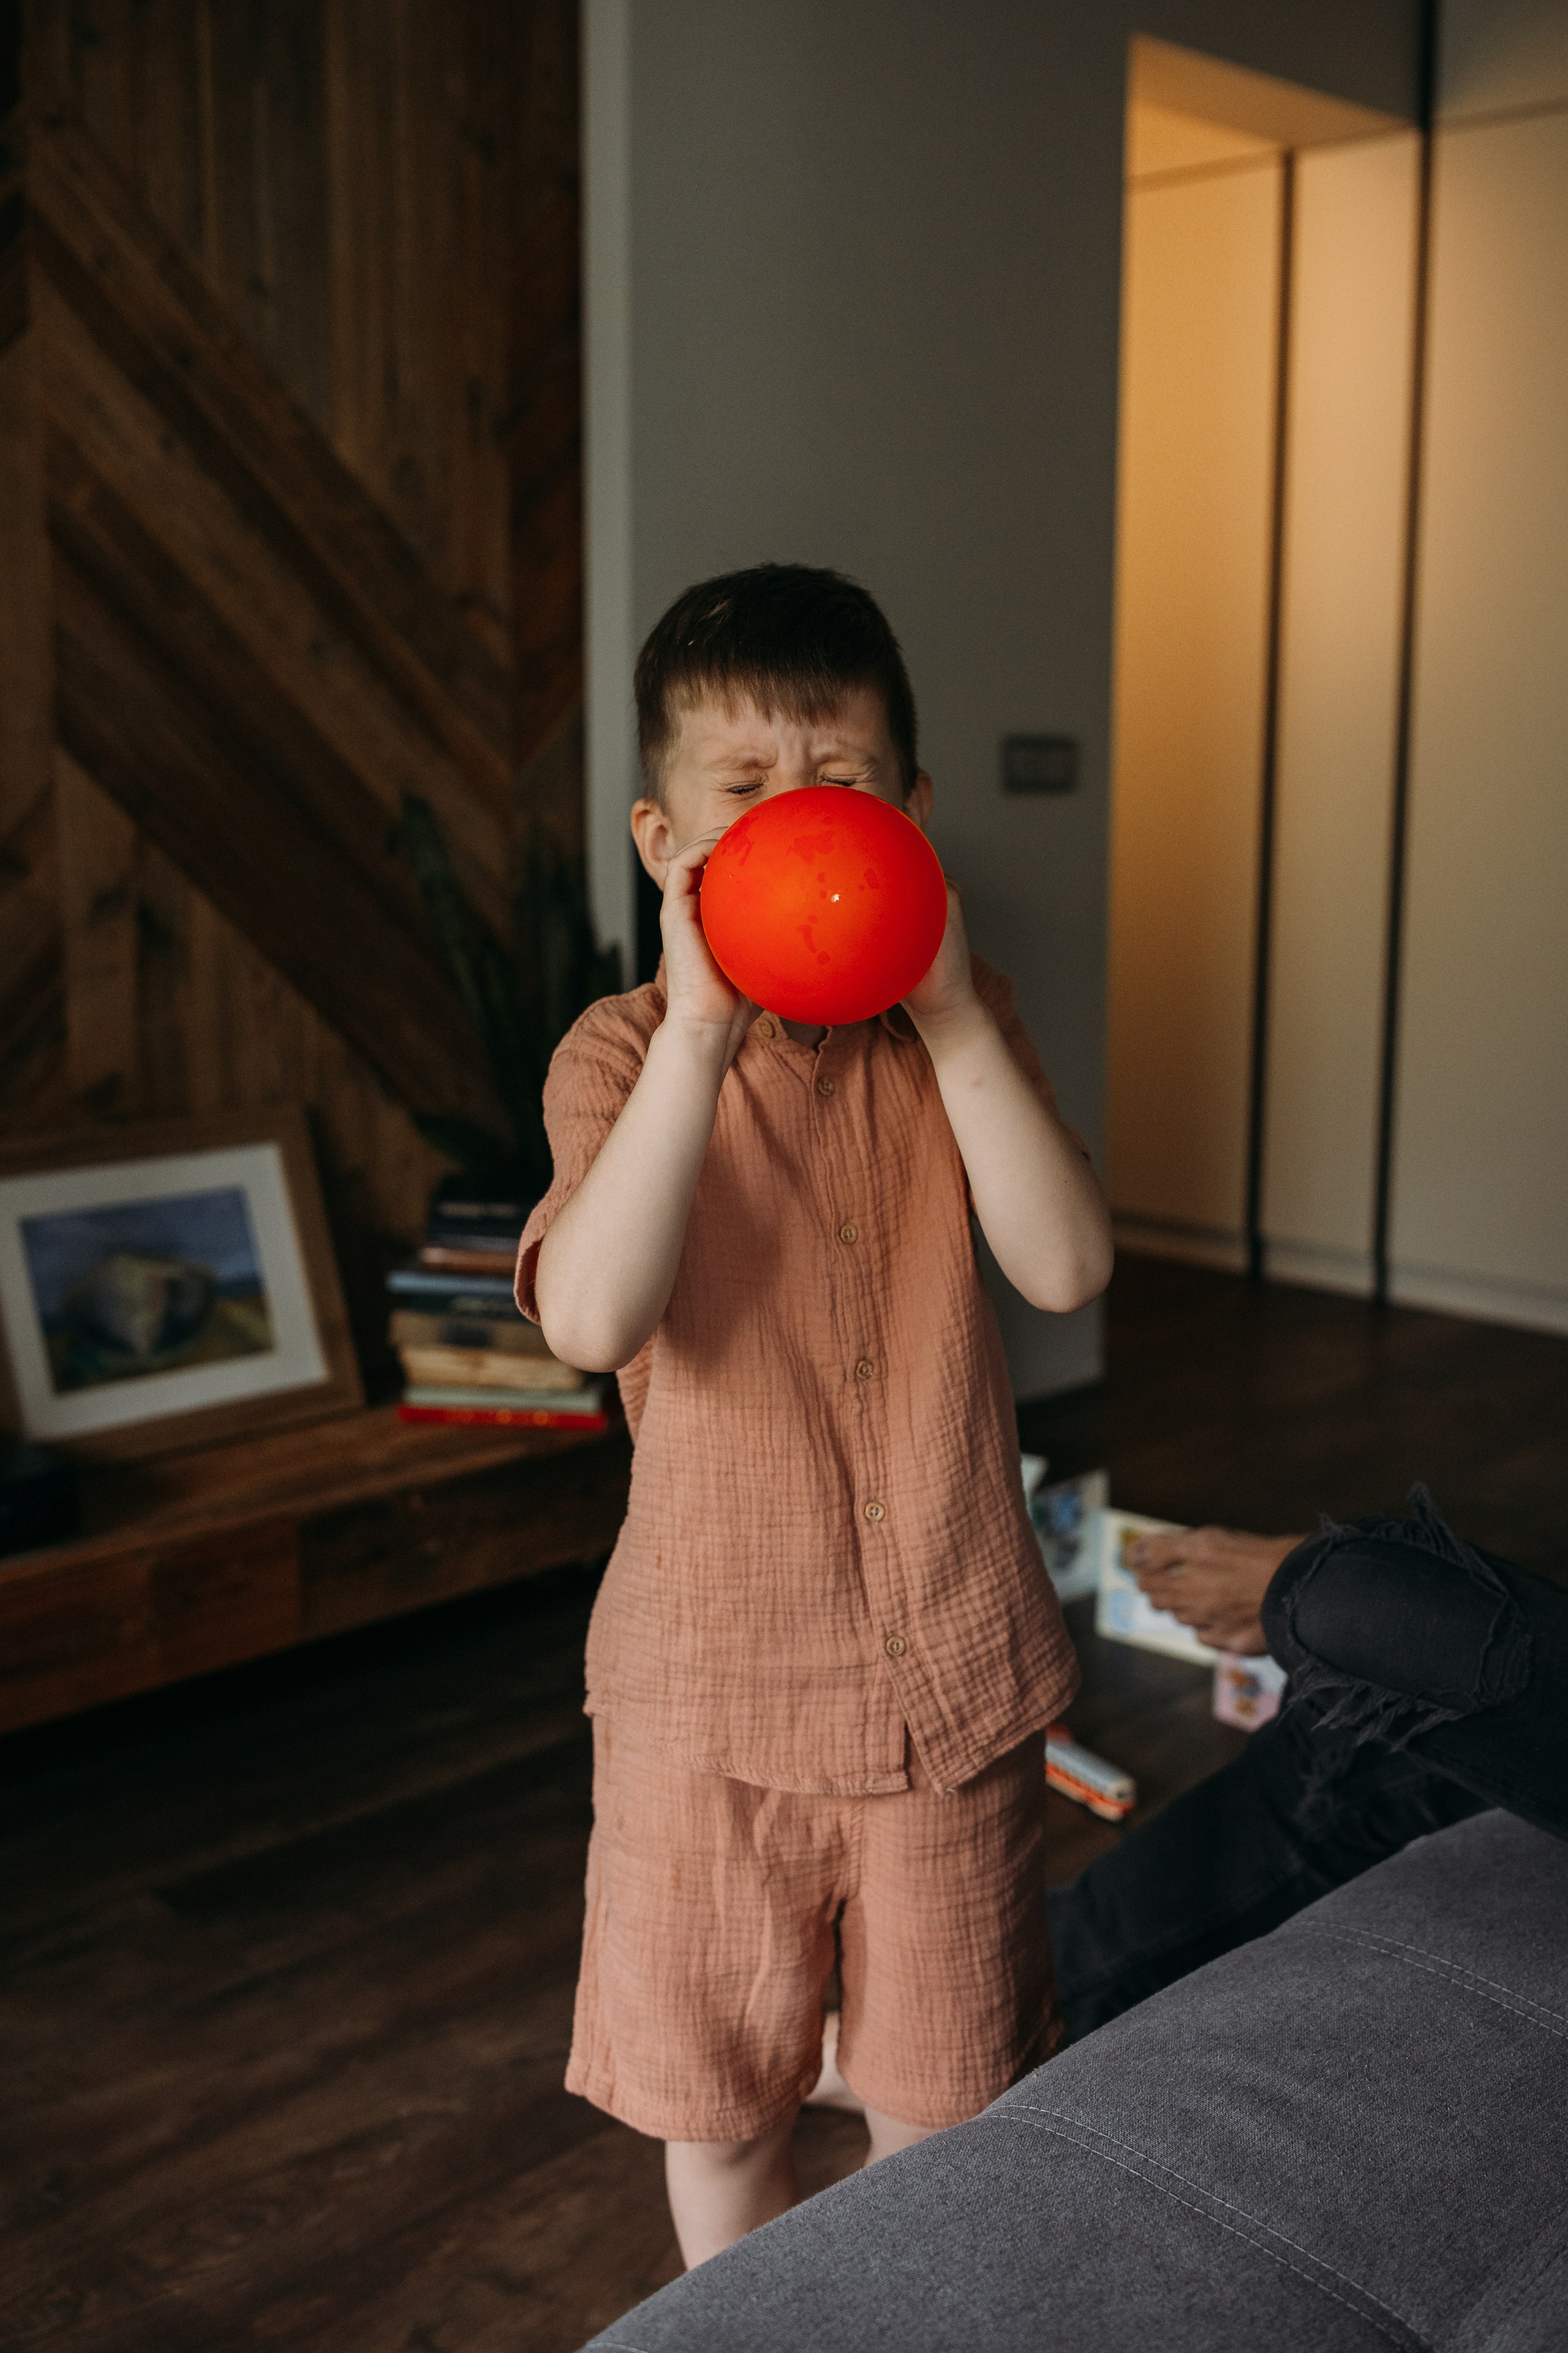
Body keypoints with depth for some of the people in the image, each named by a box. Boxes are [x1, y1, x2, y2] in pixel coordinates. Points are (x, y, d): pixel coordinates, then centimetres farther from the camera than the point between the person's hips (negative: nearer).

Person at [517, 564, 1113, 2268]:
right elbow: (591, 1319, -27)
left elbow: (1068, 1266, -16)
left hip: (949, 1661, 2)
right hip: (708, 1677, -1)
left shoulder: (954, 1024, -2)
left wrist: (954, 1016, -23)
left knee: (942, 2094, 19)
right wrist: (701, 1030, -32)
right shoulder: (624, 1055, -9)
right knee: (714, 2101, 17)